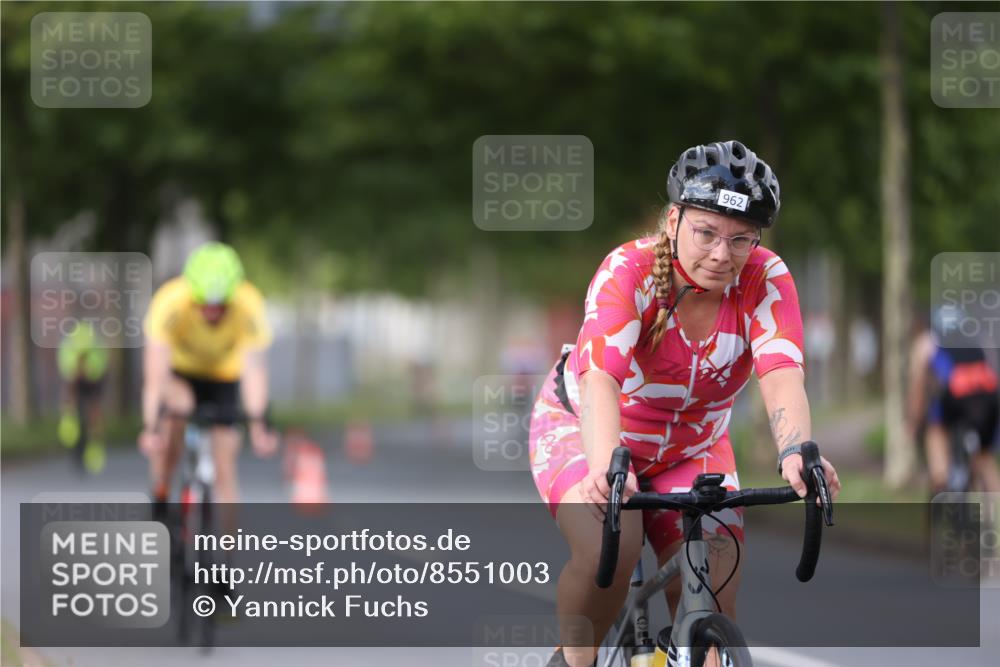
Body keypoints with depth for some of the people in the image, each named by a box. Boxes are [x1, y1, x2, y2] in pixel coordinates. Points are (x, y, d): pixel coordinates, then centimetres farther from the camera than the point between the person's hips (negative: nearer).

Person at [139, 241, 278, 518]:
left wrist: (258, 425, -49)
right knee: (178, 404, -34)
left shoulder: (249, 306, -33)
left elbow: (254, 369, -38)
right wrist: (150, 429, -46)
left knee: (225, 472, -6)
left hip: (224, 375, 1)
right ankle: (160, 495, -17)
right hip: (179, 371, -1)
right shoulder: (170, 303, -36)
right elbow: (155, 375, -38)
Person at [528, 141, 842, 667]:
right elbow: (601, 377, -43)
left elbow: (781, 376, -35)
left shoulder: (765, 280, -21)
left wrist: (795, 454, -56)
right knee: (608, 551, -31)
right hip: (583, 427, -3)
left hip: (691, 447, 3)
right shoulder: (629, 271, -29)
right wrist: (606, 466, -61)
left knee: (714, 611, -13)